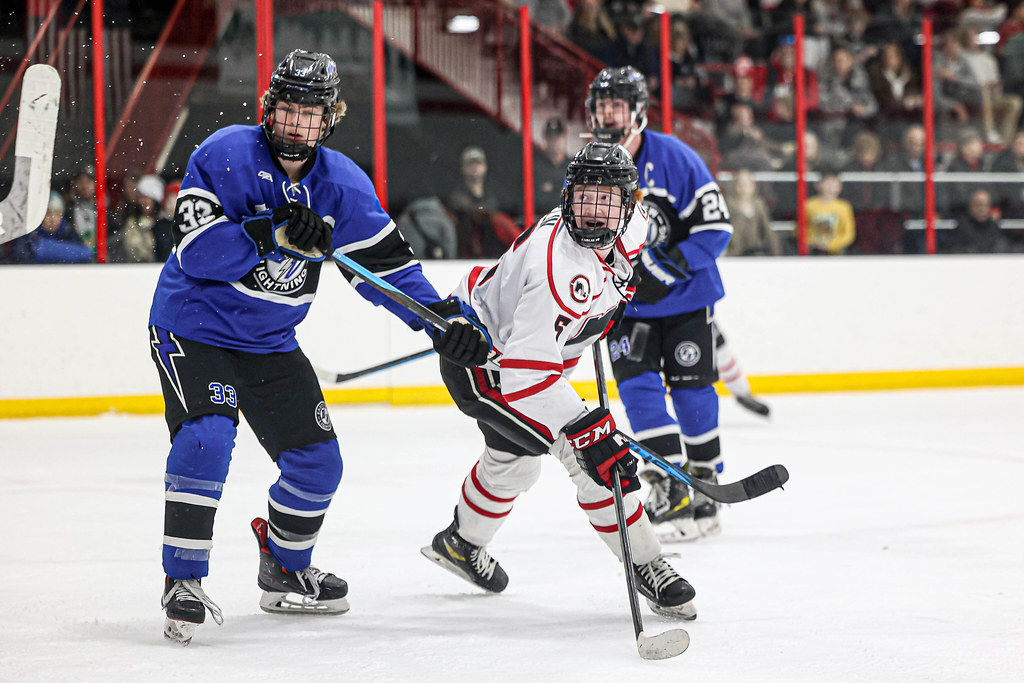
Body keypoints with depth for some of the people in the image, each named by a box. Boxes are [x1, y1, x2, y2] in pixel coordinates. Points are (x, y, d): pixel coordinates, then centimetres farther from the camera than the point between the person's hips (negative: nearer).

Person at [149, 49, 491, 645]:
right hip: (194, 327, -5)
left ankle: (285, 573, 30)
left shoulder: (342, 184, -4)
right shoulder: (225, 155, -18)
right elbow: (197, 250, -26)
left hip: (271, 343, 6)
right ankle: (184, 583, -16)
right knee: (207, 438, -26)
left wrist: (446, 317, -17)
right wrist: (275, 234, -36)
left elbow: (386, 264, -4)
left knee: (318, 460, 6)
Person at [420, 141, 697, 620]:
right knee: (590, 452, -19)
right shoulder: (558, 264, -38)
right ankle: (646, 568, -10)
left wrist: (609, 309, 19)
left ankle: (461, 543, 54)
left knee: (514, 458, 30)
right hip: (481, 360, -10)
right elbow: (526, 370, -43)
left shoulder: (632, 227, -12)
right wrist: (588, 431, -47)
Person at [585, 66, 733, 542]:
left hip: (685, 297, -3)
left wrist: (667, 268, -24)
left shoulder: (674, 159, -15)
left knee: (692, 392, 3)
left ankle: (705, 485, 22)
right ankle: (670, 495, -10)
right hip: (626, 303, 3)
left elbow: (716, 227, -16)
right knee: (637, 387, -12)